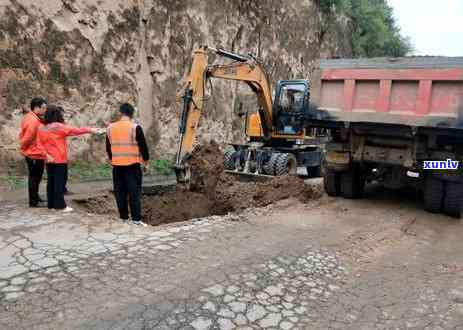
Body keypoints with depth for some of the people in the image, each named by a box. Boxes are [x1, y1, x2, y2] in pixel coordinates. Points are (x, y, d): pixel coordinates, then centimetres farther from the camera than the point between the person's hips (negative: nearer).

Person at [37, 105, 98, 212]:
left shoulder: (41, 129, 6)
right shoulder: (59, 127, -12)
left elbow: (40, 144, 3)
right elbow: (76, 131, -10)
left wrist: (46, 154, -1)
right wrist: (90, 130, -4)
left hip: (49, 160, 6)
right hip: (60, 160, -6)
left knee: (51, 181, 11)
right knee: (59, 181, -2)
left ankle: (51, 204, 17)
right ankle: (60, 205, 0)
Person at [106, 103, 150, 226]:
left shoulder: (110, 128, 6)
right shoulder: (135, 127, -9)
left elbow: (108, 147, 15)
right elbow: (143, 145, -6)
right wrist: (145, 159, 8)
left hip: (117, 165, 4)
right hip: (132, 165, -4)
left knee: (120, 192, 11)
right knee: (134, 192, 0)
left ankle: (123, 217, 17)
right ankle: (136, 219, 0)